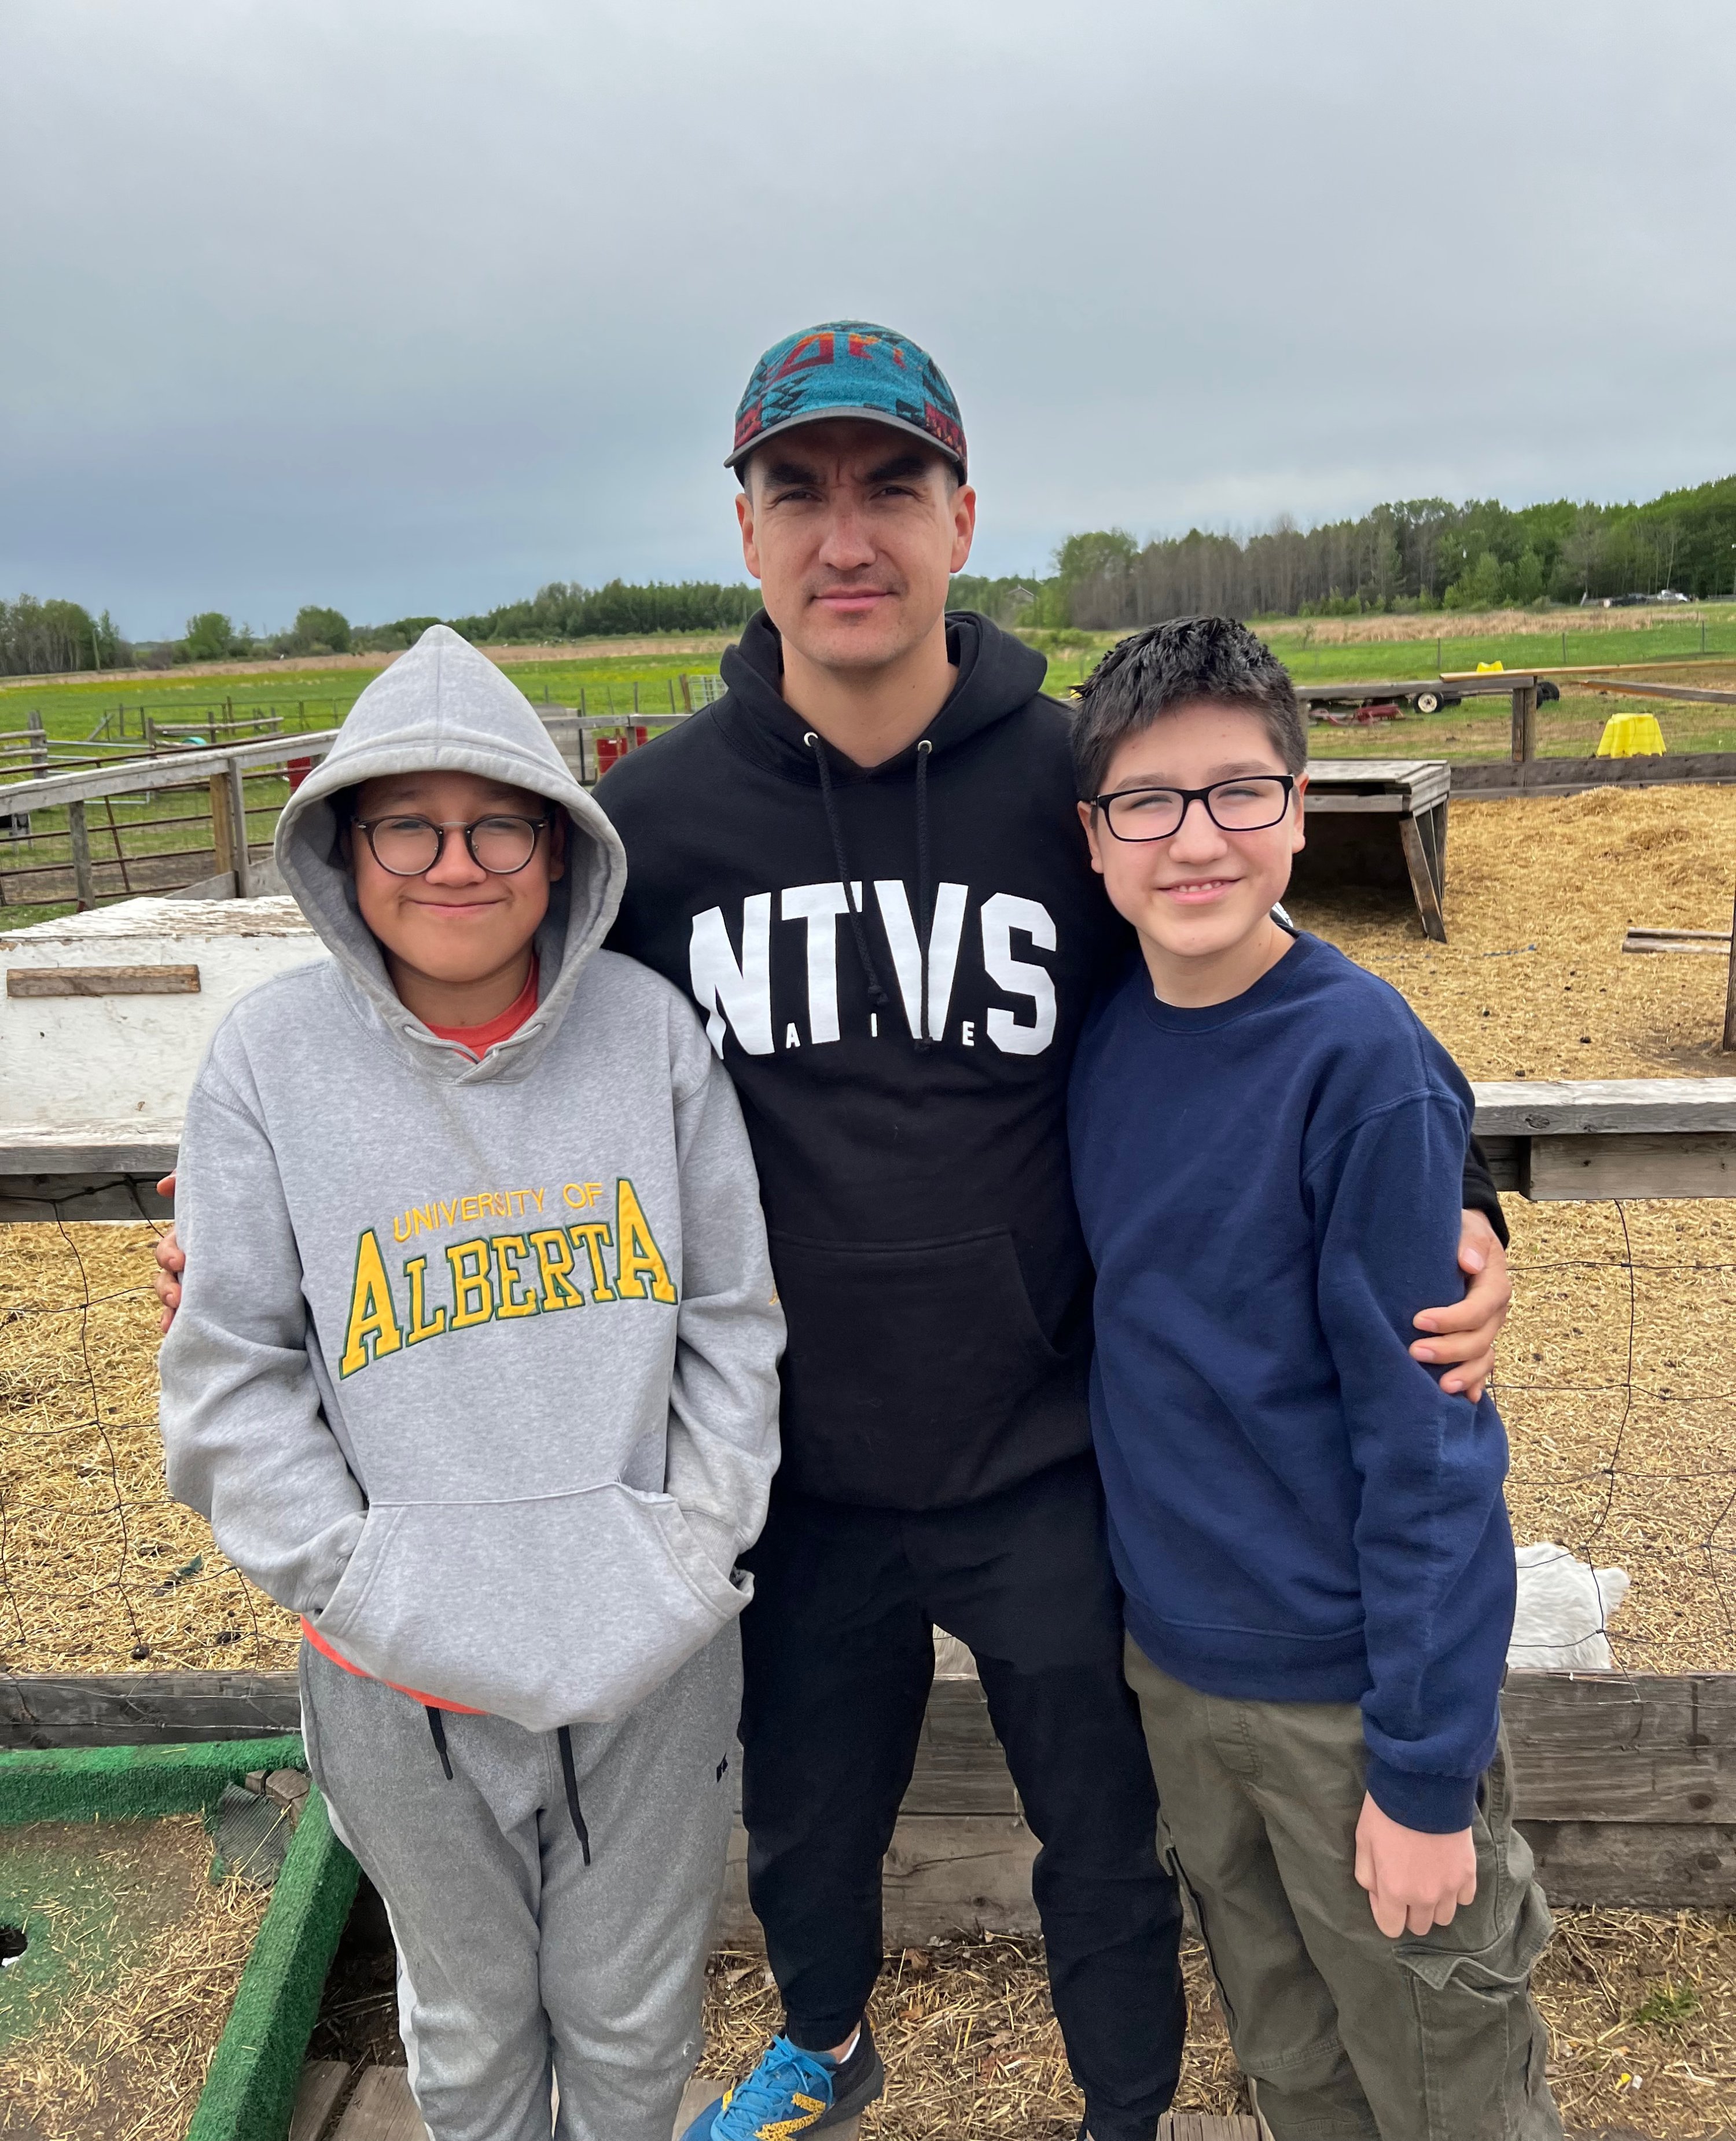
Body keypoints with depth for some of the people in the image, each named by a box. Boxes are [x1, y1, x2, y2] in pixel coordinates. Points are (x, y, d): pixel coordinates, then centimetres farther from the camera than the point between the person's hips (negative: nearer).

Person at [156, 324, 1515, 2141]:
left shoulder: (1079, 787, -12)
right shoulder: (653, 814, -8)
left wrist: (1455, 1208, -16)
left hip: (1051, 1472, -1)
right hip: (801, 1477, 2)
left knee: (1103, 1847, 20)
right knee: (802, 1829, 26)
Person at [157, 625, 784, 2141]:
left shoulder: (649, 1025, -8)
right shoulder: (272, 1059, -11)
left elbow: (734, 1315, -2)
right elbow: (235, 1378, -7)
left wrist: (694, 1550, -7)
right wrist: (371, 1589, -13)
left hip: (652, 1652, 1)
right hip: (407, 1674, 0)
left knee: (635, 2014, 22)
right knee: (470, 2019, 24)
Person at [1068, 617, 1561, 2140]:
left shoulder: (1363, 1057, -20)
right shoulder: (1107, 1035, -3)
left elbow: (1425, 1436, -18)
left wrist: (1426, 1772, -15)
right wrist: (1151, 1593, 7)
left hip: (1355, 1678, -5)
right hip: (1175, 1660, 5)